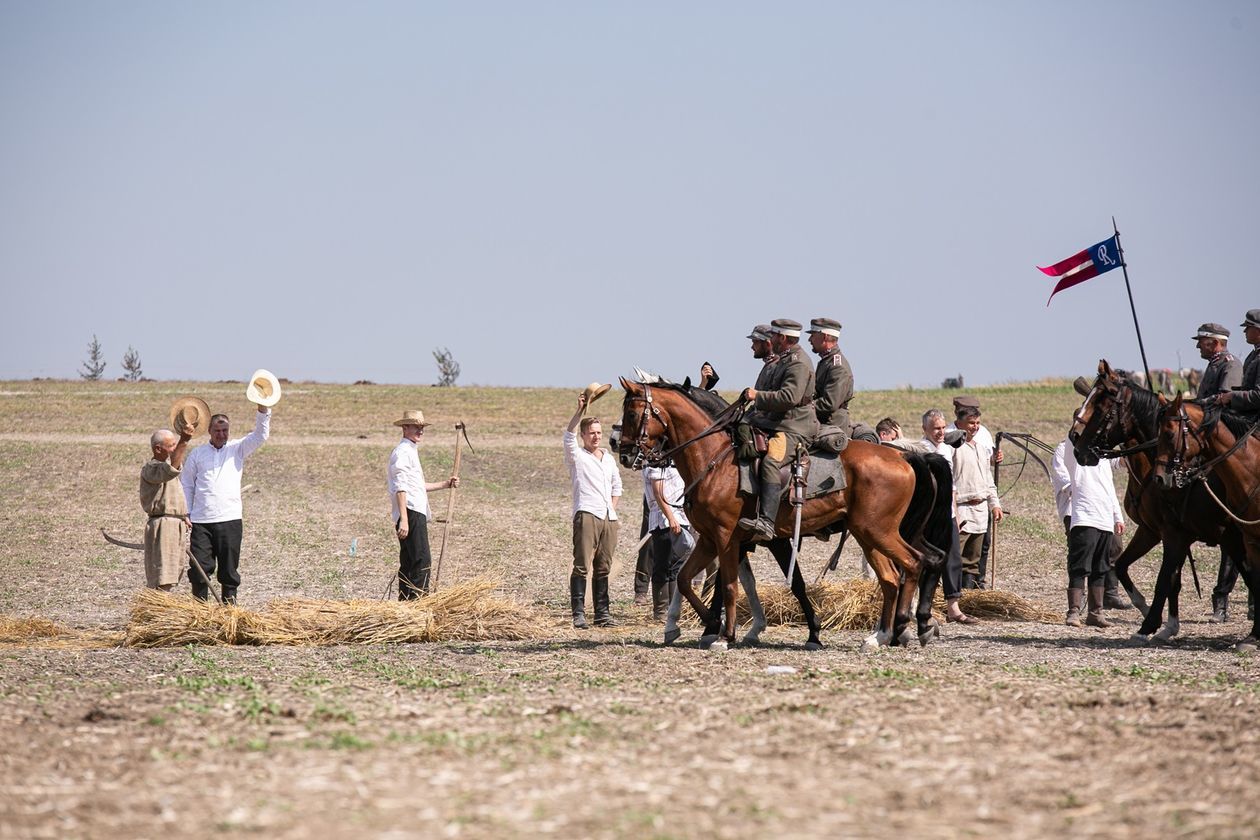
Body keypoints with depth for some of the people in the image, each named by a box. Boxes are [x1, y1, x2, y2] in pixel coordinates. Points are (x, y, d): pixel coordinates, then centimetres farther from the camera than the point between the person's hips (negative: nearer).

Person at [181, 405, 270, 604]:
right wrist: (186, 513, 4)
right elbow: (186, 485, 14)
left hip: (229, 520, 0)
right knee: (199, 567, -3)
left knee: (229, 569, 2)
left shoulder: (237, 449, 10)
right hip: (201, 521, 0)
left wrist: (263, 409, -18)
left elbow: (261, 435, -3)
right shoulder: (197, 453, 12)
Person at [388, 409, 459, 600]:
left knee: (408, 563, 12)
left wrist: (445, 484, 29)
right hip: (410, 513, -11)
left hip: (416, 514, 11)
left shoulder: (411, 451, 23)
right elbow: (400, 488, -18)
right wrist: (404, 519, -25)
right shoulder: (403, 452, -10)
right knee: (422, 560, -16)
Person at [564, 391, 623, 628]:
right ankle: (578, 613, -13)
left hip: (609, 519, 6)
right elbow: (569, 435, -16)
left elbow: (617, 486, 32)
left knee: (603, 568, 8)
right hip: (587, 516, -6)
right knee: (582, 566, -11)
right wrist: (580, 411, -28)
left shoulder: (609, 459, 20)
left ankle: (602, 612, 12)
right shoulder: (577, 456, 3)